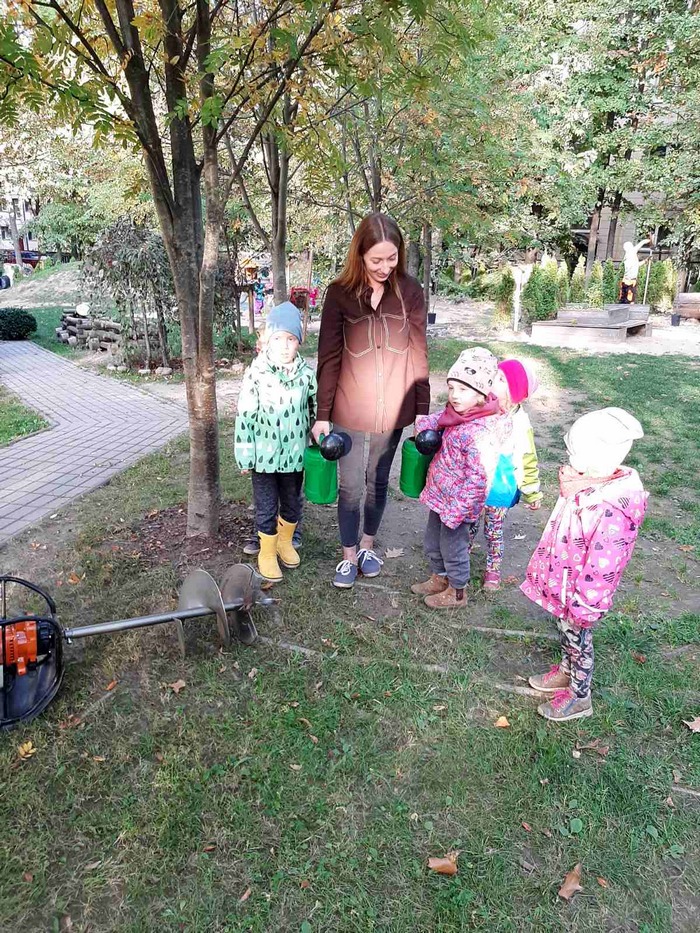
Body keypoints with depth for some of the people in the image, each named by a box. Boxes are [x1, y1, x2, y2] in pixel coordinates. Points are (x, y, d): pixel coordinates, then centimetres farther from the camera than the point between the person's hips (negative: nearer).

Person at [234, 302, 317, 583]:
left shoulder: (306, 373, -5)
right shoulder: (256, 374, -14)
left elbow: (316, 407, 9)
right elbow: (245, 417, -10)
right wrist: (245, 456, -8)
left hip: (295, 454, 3)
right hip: (264, 456, -3)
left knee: (292, 503, 19)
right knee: (266, 508, 8)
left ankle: (285, 542, 44)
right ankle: (267, 553, 29)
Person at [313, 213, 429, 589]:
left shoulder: (410, 291, -3)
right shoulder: (340, 293, -7)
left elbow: (418, 355, 0)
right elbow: (328, 357, -5)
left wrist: (422, 412, -1)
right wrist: (322, 415, -6)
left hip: (393, 409, 2)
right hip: (349, 410, -1)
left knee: (378, 482, 16)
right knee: (350, 486, 8)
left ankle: (367, 545, 37)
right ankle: (349, 555, 27)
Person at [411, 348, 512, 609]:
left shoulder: (479, 433, -31)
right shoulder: (459, 414, -4)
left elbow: (477, 480, -29)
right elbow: (436, 420, 19)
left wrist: (456, 511, -24)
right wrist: (425, 424, -2)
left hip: (458, 503, -8)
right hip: (440, 496, 9)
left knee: (453, 548, 14)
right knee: (432, 542, 25)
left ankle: (456, 592, 37)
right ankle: (440, 578, 49)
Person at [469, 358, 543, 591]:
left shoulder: (518, 423, -21)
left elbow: (527, 462, -12)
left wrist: (532, 494, -4)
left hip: (499, 491, -3)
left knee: (494, 532, 15)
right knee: (469, 525, 21)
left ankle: (493, 569, 37)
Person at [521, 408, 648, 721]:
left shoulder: (612, 513, -36)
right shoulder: (590, 483, -8)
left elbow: (601, 568, -29)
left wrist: (583, 608, -20)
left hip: (580, 595, -8)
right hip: (562, 585, 8)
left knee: (577, 641, 16)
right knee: (565, 632, 29)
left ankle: (579, 698, 40)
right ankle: (566, 672, 54)